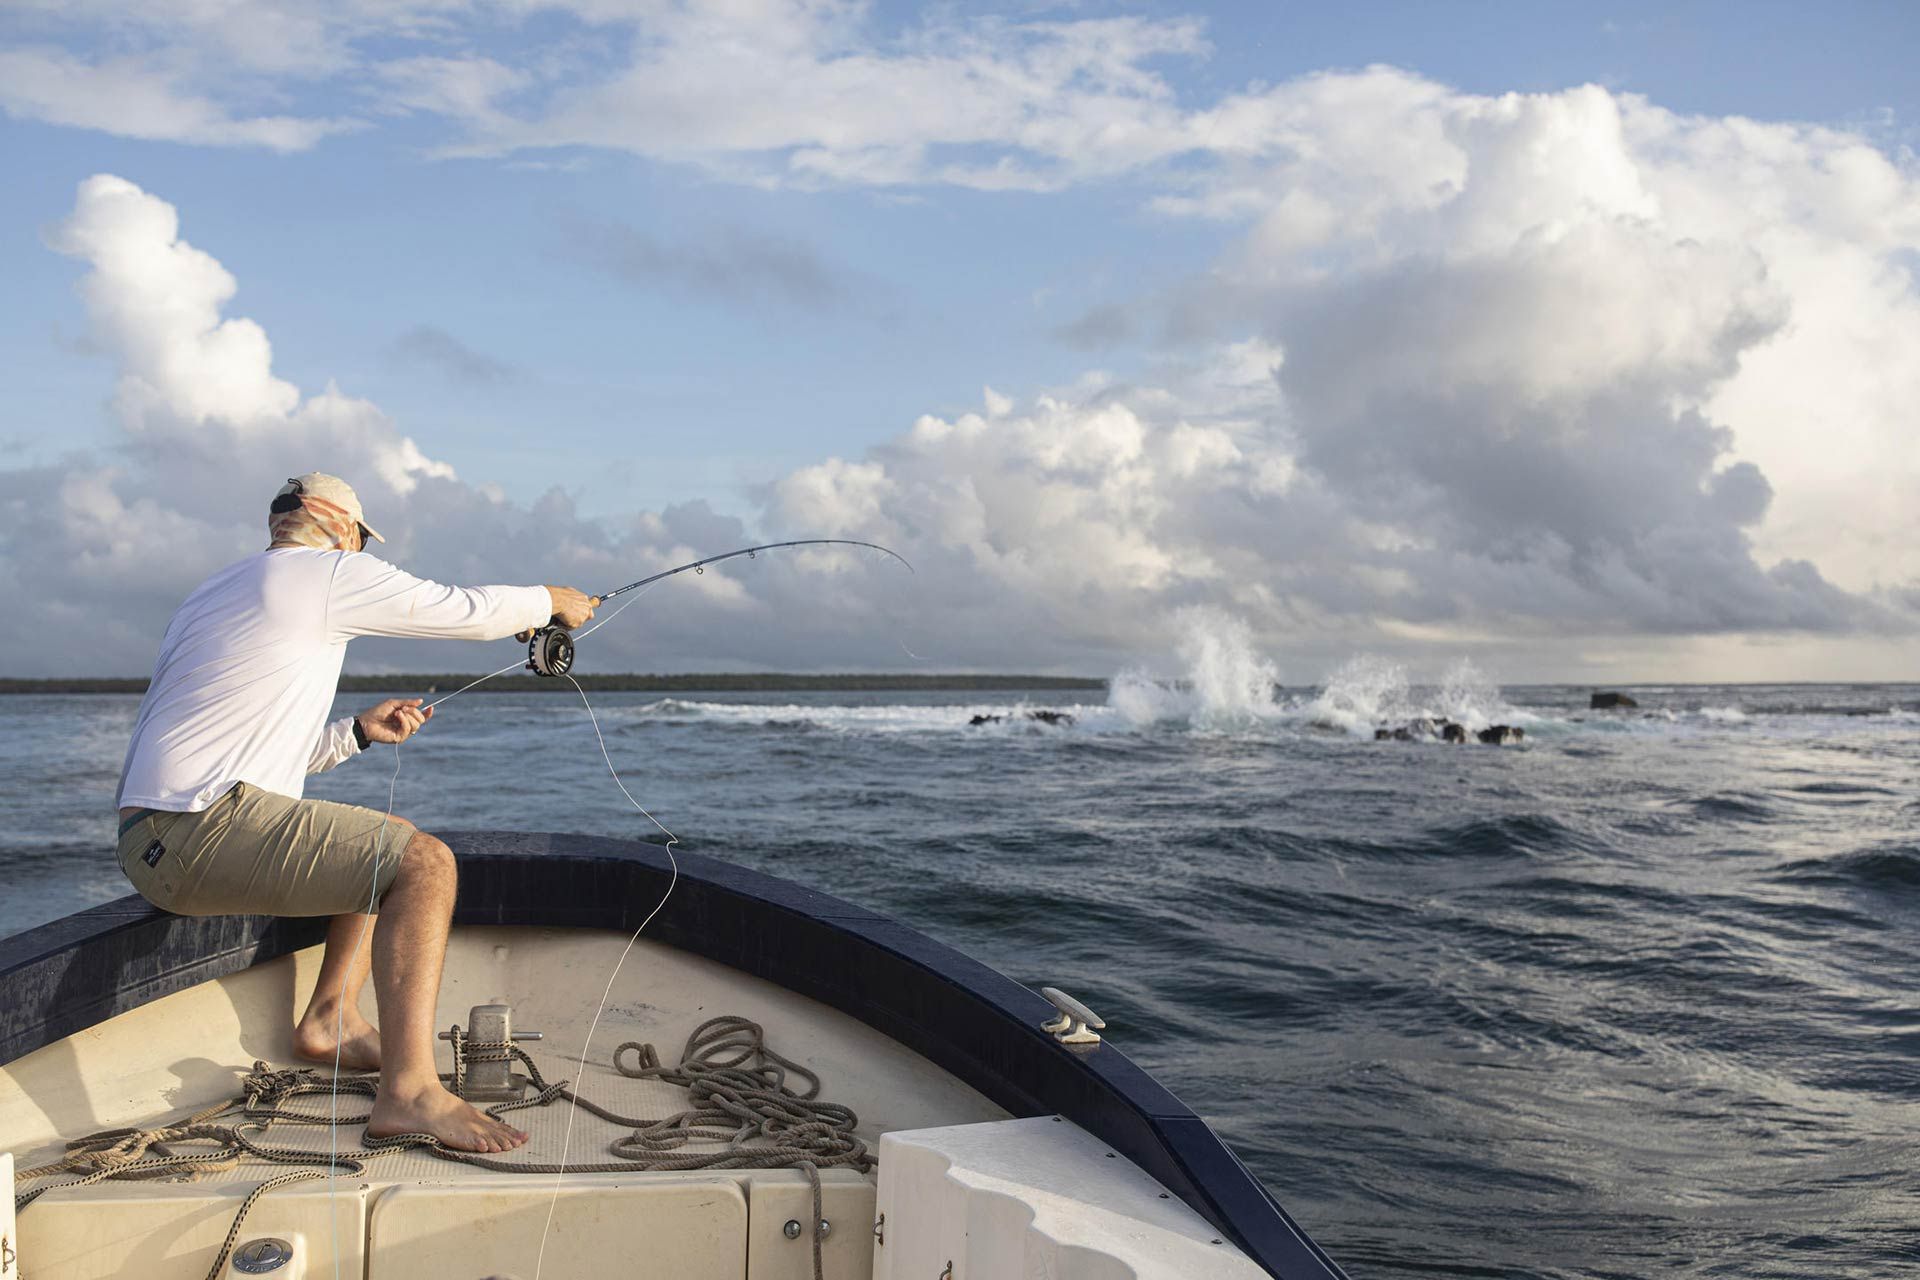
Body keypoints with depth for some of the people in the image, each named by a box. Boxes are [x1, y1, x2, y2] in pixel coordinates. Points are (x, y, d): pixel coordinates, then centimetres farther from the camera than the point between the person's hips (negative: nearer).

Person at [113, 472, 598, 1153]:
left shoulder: (211, 593, 26)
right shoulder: (329, 574, -3)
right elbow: (468, 611, 0)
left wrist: (358, 731, 20)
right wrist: (552, 600, 18)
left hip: (154, 839, 10)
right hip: (201, 826, -10)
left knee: (392, 839, 22)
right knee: (423, 862, -17)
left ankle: (330, 1020, 21)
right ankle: (409, 1091, -25)